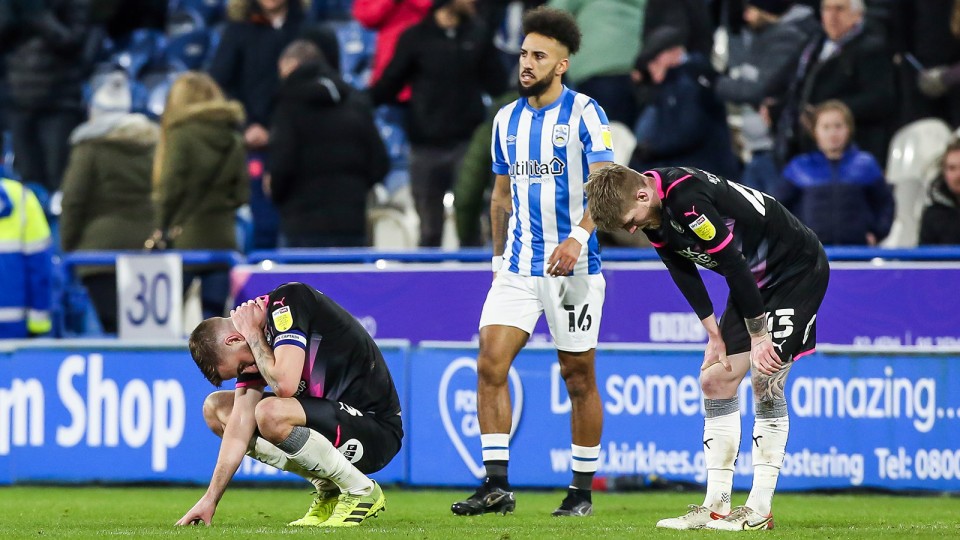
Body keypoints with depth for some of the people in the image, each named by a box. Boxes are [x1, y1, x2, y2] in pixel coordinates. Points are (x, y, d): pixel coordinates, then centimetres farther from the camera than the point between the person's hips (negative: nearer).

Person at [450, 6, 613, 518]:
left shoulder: (584, 113, -6)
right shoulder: (506, 120, 12)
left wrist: (577, 237, -27)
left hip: (572, 266, -5)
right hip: (518, 265, 5)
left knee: (579, 379, 2)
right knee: (490, 365, -9)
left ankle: (582, 491, 12)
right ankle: (497, 485, -8)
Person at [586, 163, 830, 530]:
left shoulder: (688, 200, -33)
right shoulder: (653, 214, -5)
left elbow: (734, 266, -29)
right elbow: (684, 273, 5)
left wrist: (758, 337, -21)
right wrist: (715, 335, 1)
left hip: (799, 269, -10)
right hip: (754, 281, 10)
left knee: (765, 381, -15)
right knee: (715, 380, 4)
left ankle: (760, 510, -11)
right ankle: (717, 506, 5)